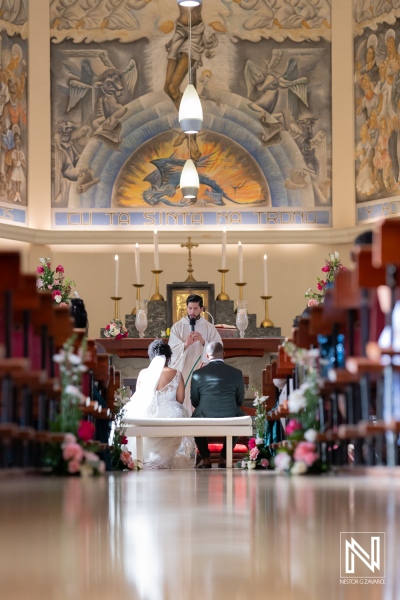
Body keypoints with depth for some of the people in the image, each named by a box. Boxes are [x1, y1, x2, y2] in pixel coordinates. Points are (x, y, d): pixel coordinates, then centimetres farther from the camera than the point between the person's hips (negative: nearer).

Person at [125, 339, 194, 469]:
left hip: (146, 415, 2)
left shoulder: (143, 373, 1)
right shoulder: (176, 374, -4)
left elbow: (137, 398, 8)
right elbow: (180, 399, -2)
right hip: (170, 415, -2)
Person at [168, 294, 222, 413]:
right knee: (183, 401, -7)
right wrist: (186, 344, -23)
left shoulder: (209, 328, 7)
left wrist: (203, 342, -16)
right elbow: (172, 349, -4)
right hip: (182, 371, 0)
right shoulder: (177, 327, 6)